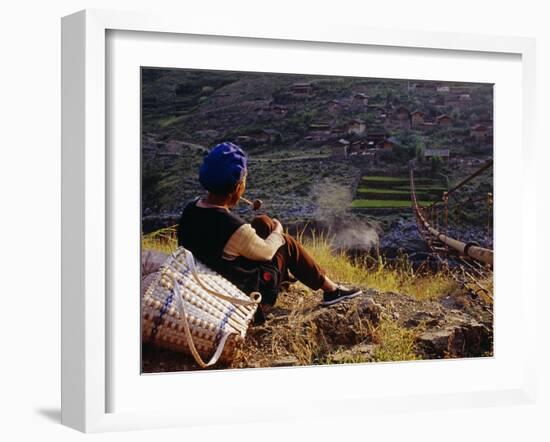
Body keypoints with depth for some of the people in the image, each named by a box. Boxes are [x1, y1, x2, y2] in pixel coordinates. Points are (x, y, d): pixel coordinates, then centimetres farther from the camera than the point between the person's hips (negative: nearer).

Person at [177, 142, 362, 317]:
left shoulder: (190, 208, -14)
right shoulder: (236, 229, -34)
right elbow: (266, 251, -15)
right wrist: (277, 232, 7)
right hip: (245, 292, -7)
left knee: (262, 222, 16)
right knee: (287, 243, 11)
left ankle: (285, 274, 37)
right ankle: (330, 289, 24)